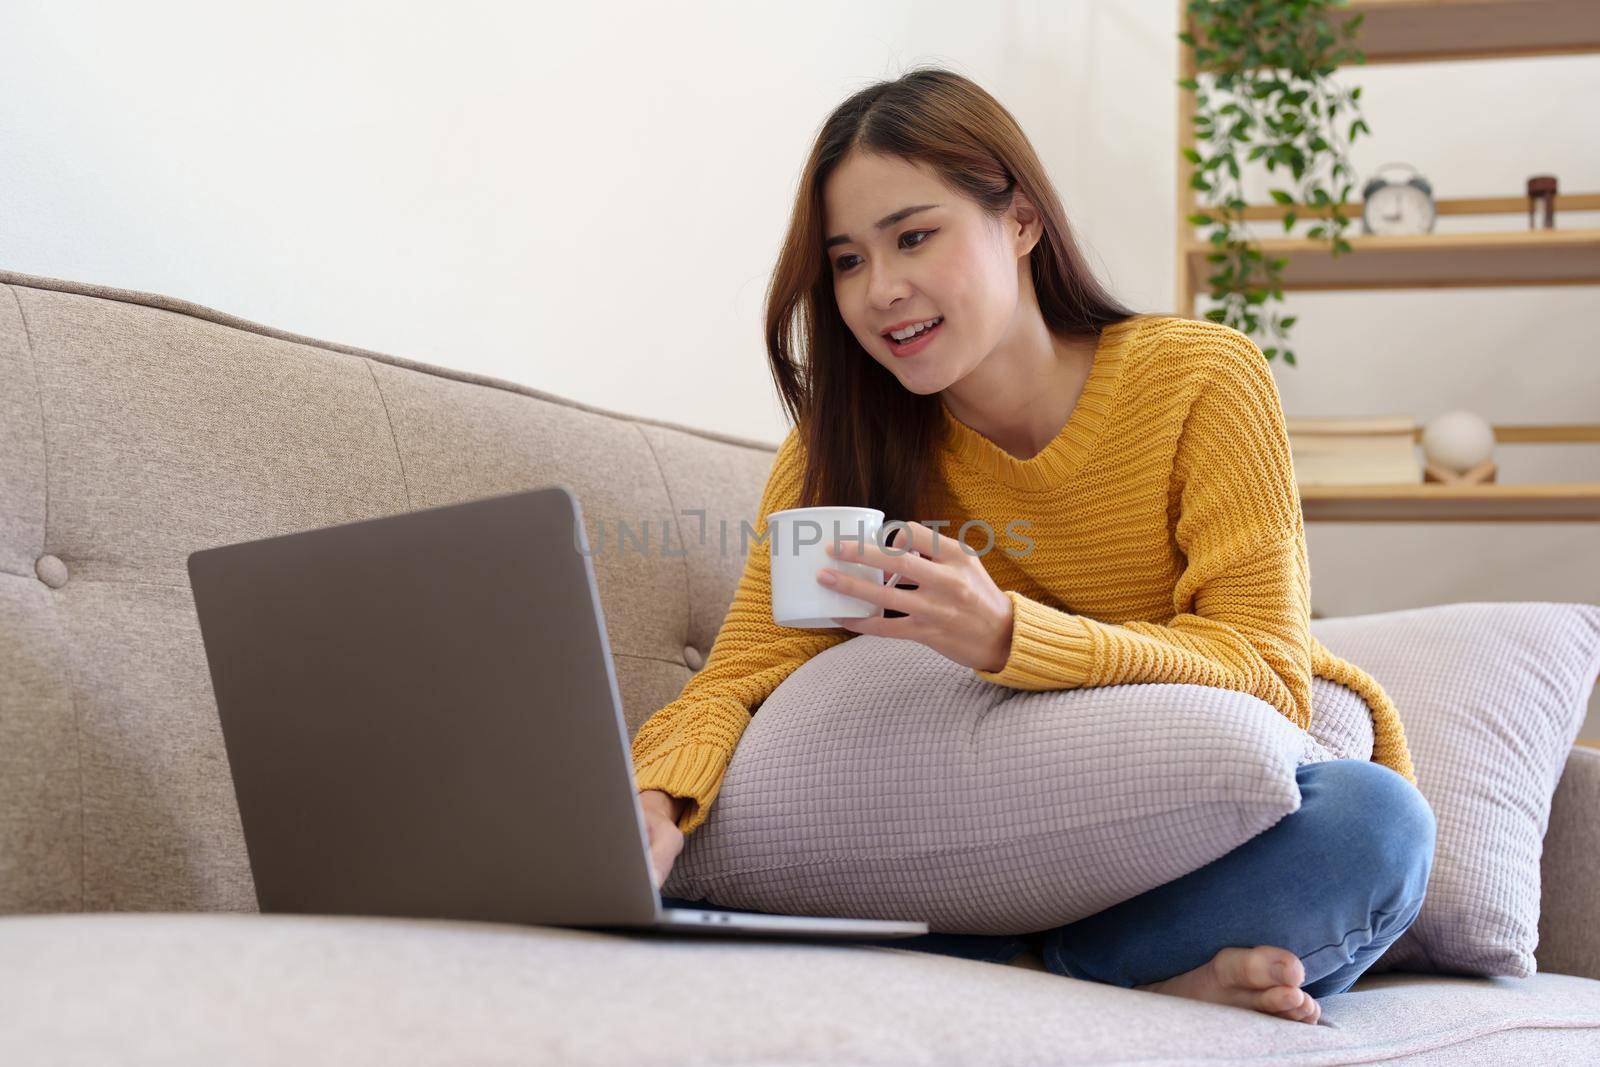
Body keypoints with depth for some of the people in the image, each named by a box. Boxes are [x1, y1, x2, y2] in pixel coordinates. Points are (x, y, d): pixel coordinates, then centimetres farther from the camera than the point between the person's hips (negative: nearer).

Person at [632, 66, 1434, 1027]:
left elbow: (1269, 683, -20)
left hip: (1209, 833, -3)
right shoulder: (841, 443, -3)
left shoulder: (1202, 380, -12)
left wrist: (1005, 635, -36)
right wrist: (657, 805, -35)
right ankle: (1153, 972, -20)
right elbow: (742, 675, -11)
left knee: (1374, 824, -34)